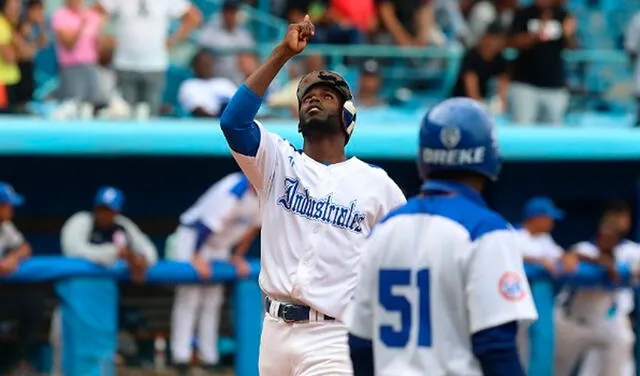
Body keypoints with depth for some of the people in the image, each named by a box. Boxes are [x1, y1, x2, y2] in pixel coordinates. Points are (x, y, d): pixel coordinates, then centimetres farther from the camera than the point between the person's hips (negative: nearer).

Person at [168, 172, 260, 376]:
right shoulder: (233, 193, -34)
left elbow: (253, 227, 4)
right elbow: (207, 225, -28)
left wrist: (238, 256, 6)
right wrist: (196, 257, -21)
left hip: (220, 244, 8)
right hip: (193, 236, -8)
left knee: (213, 301, 7)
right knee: (189, 297, -10)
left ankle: (209, 357, 10)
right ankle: (181, 356, -11)